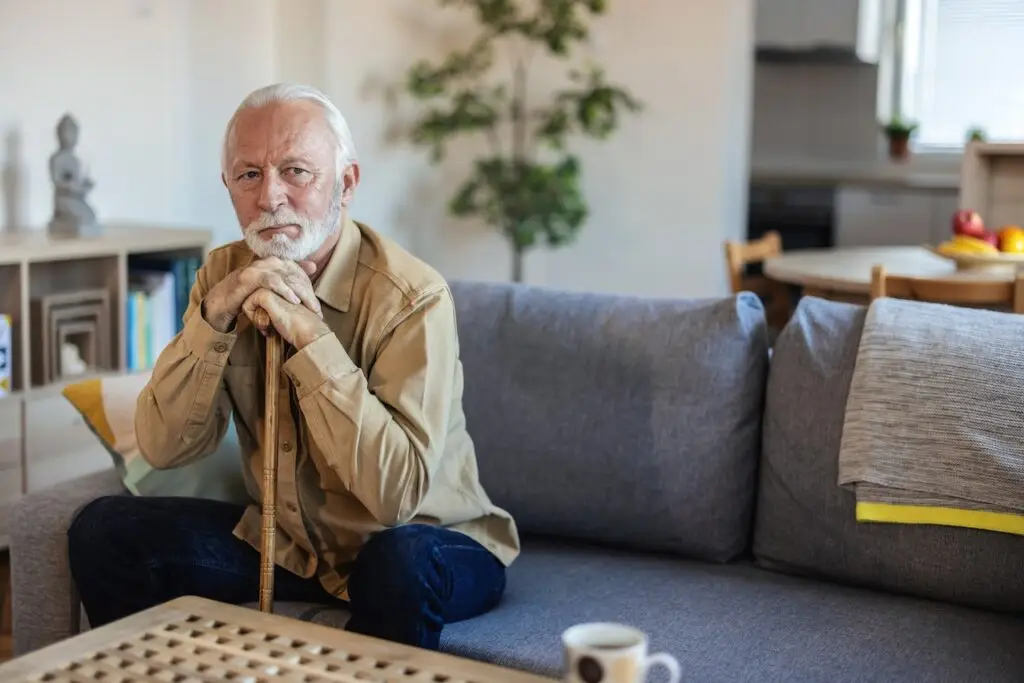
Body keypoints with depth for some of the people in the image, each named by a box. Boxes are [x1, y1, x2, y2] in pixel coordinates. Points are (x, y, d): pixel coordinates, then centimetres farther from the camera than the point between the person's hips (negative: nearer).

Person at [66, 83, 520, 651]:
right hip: (289, 541, 5)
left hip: (427, 544, -5)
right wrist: (212, 320, -23)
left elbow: (396, 492, -30)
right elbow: (163, 448, -8)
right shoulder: (223, 275, -4)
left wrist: (311, 338, -32)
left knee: (399, 564, -38)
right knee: (104, 532, -8)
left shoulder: (410, 297, -22)